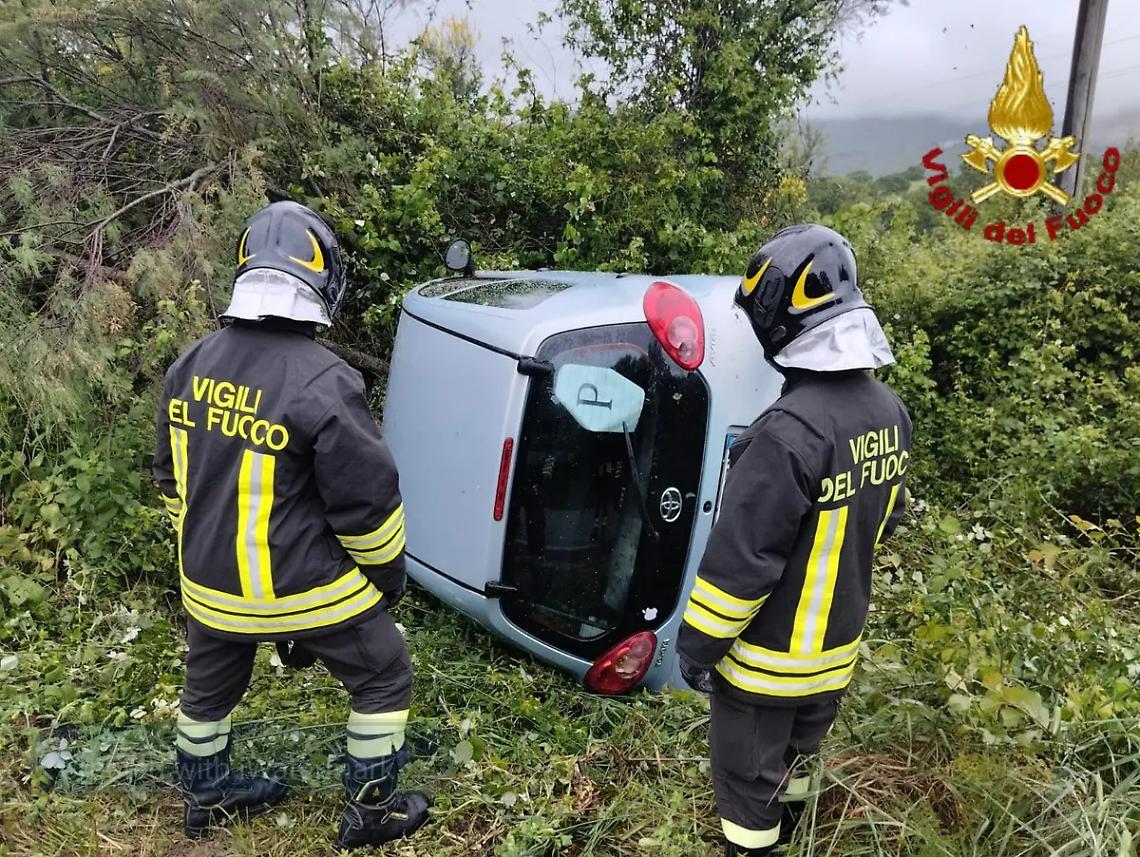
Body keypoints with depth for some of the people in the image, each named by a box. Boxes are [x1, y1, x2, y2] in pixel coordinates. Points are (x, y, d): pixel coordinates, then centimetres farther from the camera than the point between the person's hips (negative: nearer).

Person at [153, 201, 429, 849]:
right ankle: (371, 812, 29)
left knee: (210, 687, 30)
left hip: (211, 584, 6)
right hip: (306, 589, -6)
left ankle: (206, 796, 51)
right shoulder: (323, 383, -25)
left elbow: (173, 477, 9)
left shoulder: (191, 366, -2)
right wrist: (388, 570, 0)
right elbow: (367, 498, -19)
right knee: (385, 678, 16)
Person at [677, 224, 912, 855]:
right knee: (796, 759, 29)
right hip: (838, 647, 8)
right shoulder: (889, 412, -5)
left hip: (769, 657, -8)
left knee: (747, 780, 14)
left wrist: (698, 642, -13)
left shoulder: (790, 431, -32)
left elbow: (740, 559, -26)